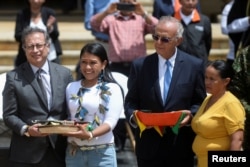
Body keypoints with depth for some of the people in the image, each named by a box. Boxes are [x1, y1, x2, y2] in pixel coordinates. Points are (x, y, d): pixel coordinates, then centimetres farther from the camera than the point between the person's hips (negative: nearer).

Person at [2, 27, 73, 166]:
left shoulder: (64, 74, 7)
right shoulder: (14, 77, -1)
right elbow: (9, 115, -1)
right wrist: (26, 129, -19)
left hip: (58, 150, 2)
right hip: (26, 154, -2)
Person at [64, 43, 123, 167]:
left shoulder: (111, 89, -3)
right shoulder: (71, 87, 11)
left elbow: (111, 121, -12)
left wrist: (90, 135, -28)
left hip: (102, 152, -4)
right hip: (74, 151, 4)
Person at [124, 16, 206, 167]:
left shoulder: (195, 65, 0)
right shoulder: (140, 65, 3)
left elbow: (200, 102, 5)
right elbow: (131, 101, 6)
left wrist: (191, 114, -16)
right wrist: (133, 116, -16)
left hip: (181, 145, -1)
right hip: (149, 145, 1)